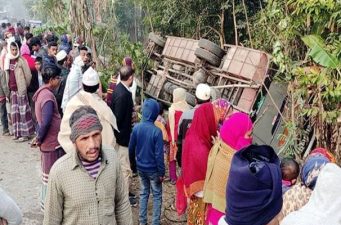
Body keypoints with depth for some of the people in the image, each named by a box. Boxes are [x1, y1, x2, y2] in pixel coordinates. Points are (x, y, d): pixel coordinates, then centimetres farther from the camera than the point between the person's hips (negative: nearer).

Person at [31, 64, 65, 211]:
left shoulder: (42, 92, 8)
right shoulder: (48, 96, -23)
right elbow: (46, 122, -29)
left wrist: (39, 137, 15)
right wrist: (39, 139, -15)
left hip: (50, 140, 9)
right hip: (52, 141, -9)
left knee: (49, 174, 20)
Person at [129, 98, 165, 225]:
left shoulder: (136, 128, -8)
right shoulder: (157, 131, -21)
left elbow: (131, 148, 1)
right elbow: (159, 154, -18)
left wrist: (133, 163, 17)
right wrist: (161, 172, -8)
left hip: (140, 168, 4)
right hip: (153, 169, -4)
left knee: (143, 194, 19)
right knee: (157, 196, 11)